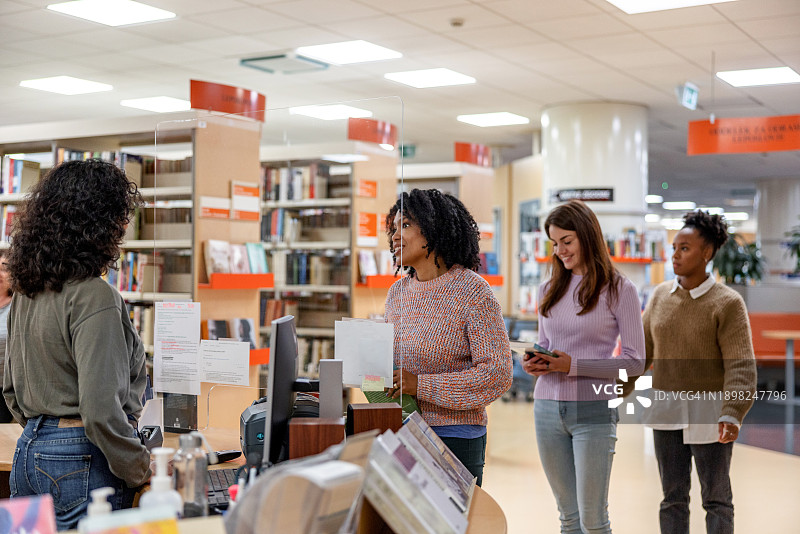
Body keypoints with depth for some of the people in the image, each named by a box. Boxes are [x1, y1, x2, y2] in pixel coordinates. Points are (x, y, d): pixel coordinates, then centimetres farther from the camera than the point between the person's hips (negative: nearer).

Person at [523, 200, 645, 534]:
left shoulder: (619, 290, -4)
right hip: (548, 408, 5)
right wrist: (535, 363, -3)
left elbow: (635, 361, -7)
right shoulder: (549, 290, 11)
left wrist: (572, 365, -17)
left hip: (593, 410, -4)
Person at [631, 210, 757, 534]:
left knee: (716, 498, 8)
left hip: (709, 412, -4)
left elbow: (741, 366, -18)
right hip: (666, 411, 5)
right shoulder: (661, 295, 4)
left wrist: (732, 414, -31)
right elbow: (643, 349, 12)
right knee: (673, 497, 12)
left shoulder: (727, 303, -12)